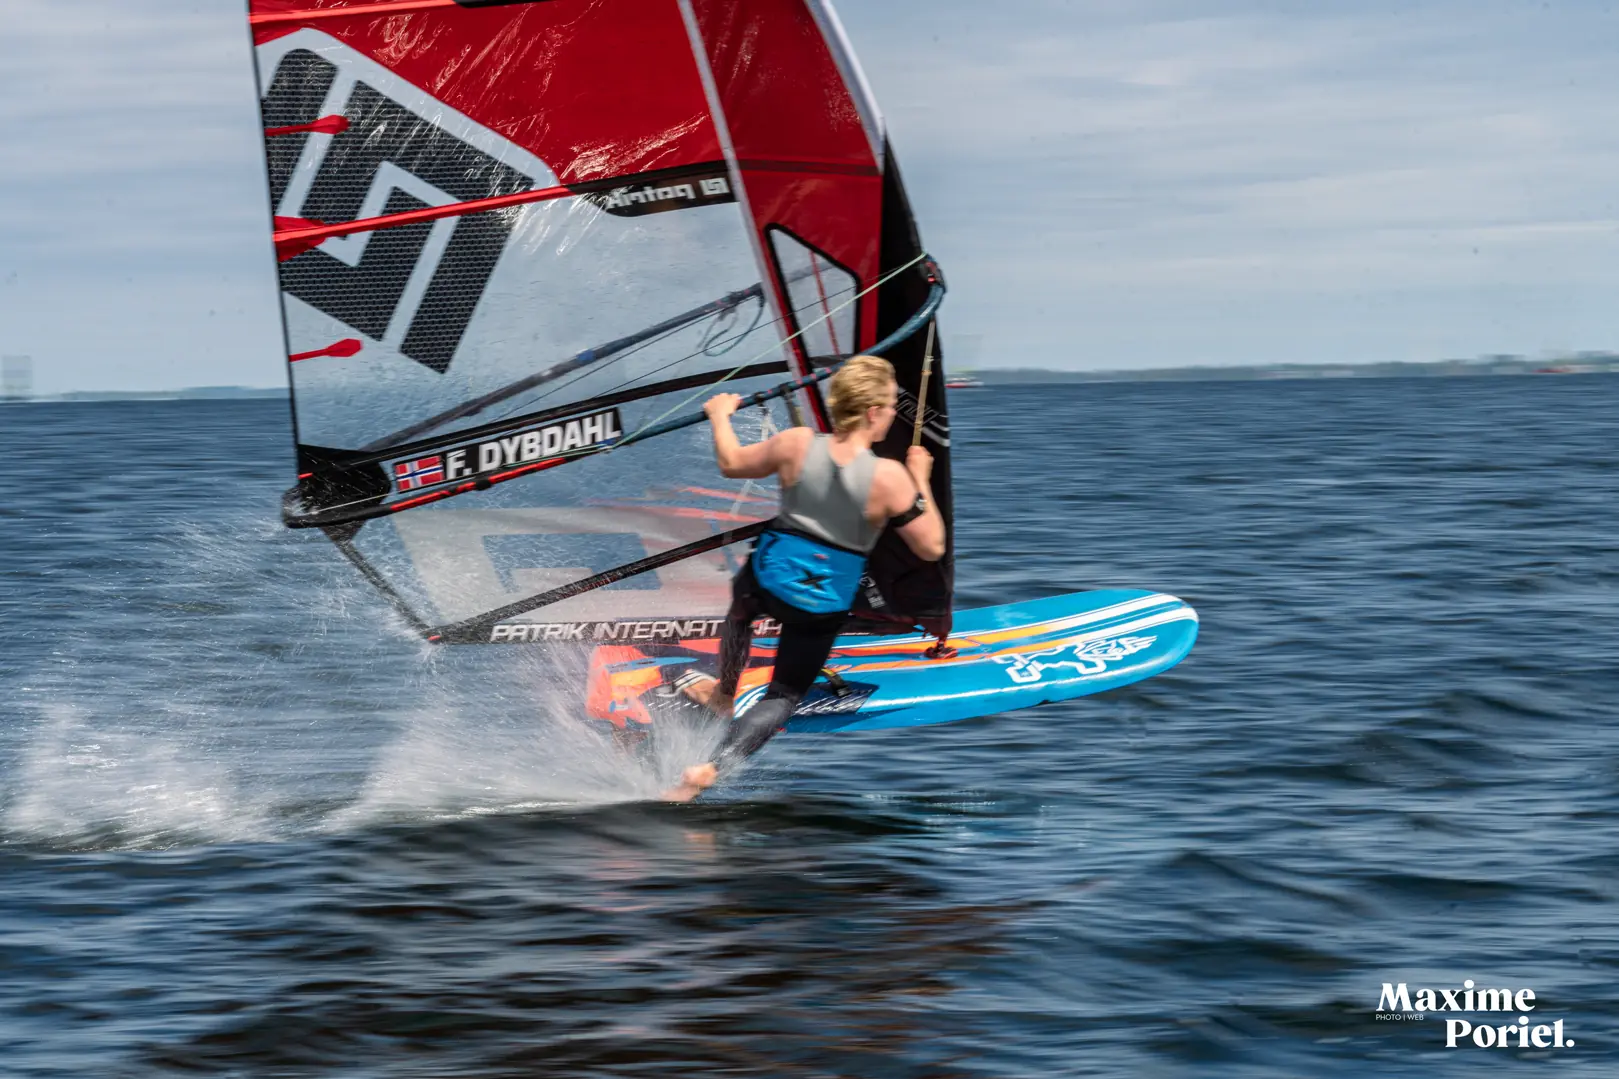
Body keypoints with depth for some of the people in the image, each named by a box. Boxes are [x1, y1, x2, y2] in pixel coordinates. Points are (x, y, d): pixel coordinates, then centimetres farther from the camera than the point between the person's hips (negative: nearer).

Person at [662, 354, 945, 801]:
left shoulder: (798, 445, -14)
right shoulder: (889, 477, -21)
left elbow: (731, 464, 4)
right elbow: (932, 548, -13)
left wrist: (720, 416, 22)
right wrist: (921, 482, -1)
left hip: (767, 577, 2)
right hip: (824, 605, -2)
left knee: (741, 611, 40)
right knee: (783, 697, 16)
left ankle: (723, 694, 59)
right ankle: (712, 768, -3)